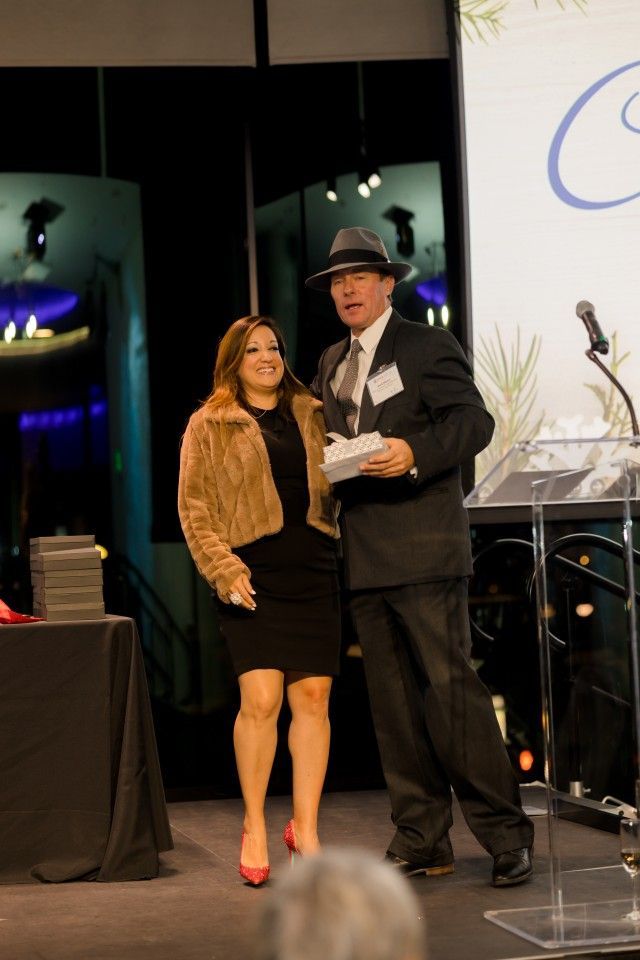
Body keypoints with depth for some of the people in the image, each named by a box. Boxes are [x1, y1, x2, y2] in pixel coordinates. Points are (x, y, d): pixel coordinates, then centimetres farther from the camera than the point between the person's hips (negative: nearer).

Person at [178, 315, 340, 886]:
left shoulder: (313, 417, 17)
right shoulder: (209, 426, 7)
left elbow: (337, 487, 20)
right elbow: (194, 507, 2)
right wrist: (223, 570, -9)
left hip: (315, 573, 3)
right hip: (254, 576, -3)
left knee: (312, 699, -1)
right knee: (260, 699, -11)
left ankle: (305, 828, 8)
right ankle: (254, 826, 4)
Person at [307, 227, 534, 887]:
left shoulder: (428, 345, 0)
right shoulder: (331, 364, 20)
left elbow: (474, 421, -10)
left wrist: (415, 452, -26)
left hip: (423, 549, -7)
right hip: (364, 556, 7)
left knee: (449, 684, -11)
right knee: (392, 700, 7)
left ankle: (505, 833, -5)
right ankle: (422, 842, 12)